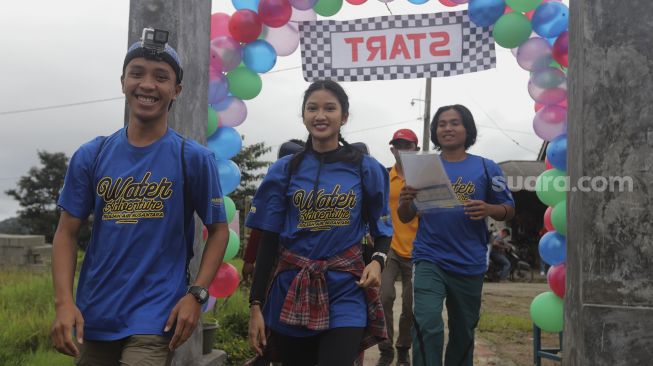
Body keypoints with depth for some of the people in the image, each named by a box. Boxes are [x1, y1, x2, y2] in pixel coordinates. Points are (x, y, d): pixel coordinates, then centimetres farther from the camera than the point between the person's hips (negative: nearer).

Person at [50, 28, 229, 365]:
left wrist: (196, 294, -12)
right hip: (93, 314, 4)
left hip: (155, 317, -3)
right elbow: (67, 232, 4)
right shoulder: (90, 156, 3)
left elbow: (218, 229, -1)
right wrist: (64, 302, -9)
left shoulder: (194, 158, -4)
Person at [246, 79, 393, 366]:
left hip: (345, 290, -1)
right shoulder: (284, 170, 2)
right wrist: (255, 304, -2)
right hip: (291, 288, 2)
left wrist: (378, 261, -15)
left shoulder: (367, 169, 1)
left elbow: (382, 230, 7)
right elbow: (269, 240, 2)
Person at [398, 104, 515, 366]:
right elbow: (405, 218, 6)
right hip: (430, 260, -1)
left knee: (463, 332, 15)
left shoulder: (486, 168, 2)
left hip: (469, 264, 1)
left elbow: (508, 210, 6)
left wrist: (489, 209, -16)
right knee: (428, 325, -17)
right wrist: (405, 201, -17)